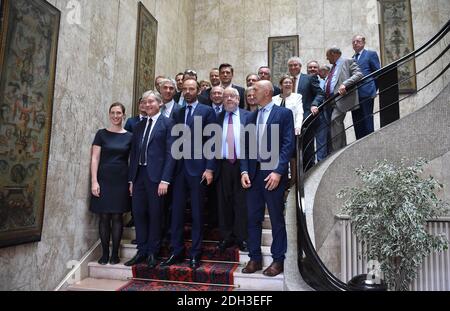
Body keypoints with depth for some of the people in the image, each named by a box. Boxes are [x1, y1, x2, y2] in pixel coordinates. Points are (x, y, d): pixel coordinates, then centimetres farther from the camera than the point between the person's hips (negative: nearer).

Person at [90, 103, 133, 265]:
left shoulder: (129, 136, 6)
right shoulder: (101, 134, 4)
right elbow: (95, 158, 0)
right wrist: (94, 181, -8)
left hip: (121, 181, 1)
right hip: (103, 180, 0)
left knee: (117, 216, 3)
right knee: (104, 217, 3)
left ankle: (115, 254, 13)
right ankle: (105, 253, 14)